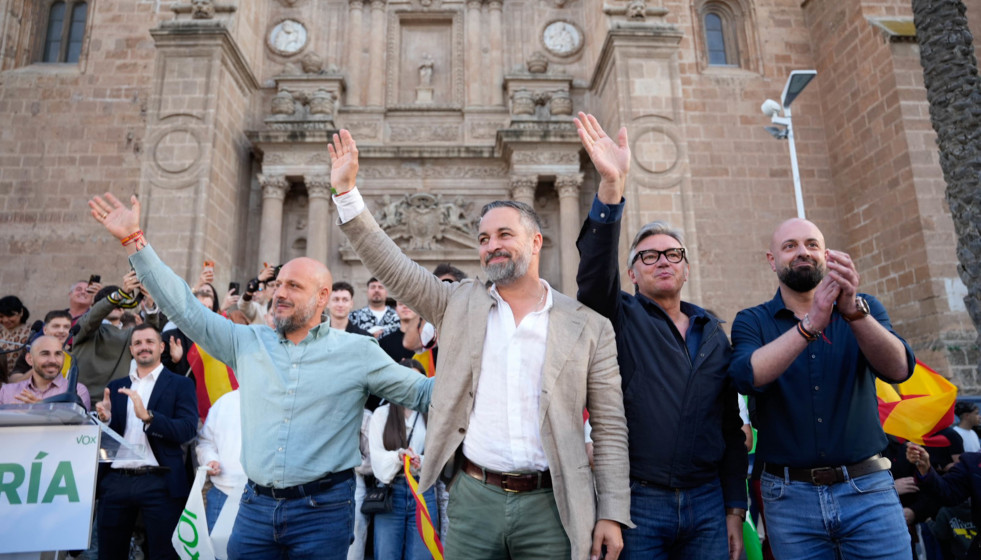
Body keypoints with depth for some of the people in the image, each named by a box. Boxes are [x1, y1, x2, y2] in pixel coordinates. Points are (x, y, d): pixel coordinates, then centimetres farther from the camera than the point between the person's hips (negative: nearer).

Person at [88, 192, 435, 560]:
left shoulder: (357, 351, -3)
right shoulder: (248, 343, 6)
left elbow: (419, 392, 2)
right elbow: (185, 308, 5)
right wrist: (134, 241, 1)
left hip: (323, 508, -3)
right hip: (256, 504, 4)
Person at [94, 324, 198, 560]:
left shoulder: (180, 385, 2)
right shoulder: (115, 387, 15)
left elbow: (188, 430, -11)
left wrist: (147, 416, -22)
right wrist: (105, 419, -10)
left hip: (160, 484, -4)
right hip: (115, 481, 4)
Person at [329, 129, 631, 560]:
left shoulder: (589, 326, -1)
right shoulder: (459, 305, 5)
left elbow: (610, 431, 0)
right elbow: (389, 263, 0)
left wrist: (612, 513, -3)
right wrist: (346, 189, -5)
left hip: (548, 506, -1)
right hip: (472, 497, 2)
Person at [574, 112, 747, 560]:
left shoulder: (713, 333, 11)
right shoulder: (621, 318, 0)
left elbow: (730, 426, 12)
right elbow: (595, 272, -22)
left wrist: (735, 509, 9)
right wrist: (611, 187, -34)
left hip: (707, 504, 4)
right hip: (638, 501, -3)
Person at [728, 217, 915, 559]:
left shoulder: (863, 308, 6)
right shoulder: (752, 322, 1)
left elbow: (898, 369, -13)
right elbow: (748, 377, -19)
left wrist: (852, 310, -29)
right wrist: (810, 324, -30)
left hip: (868, 491, 1)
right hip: (789, 495, -1)